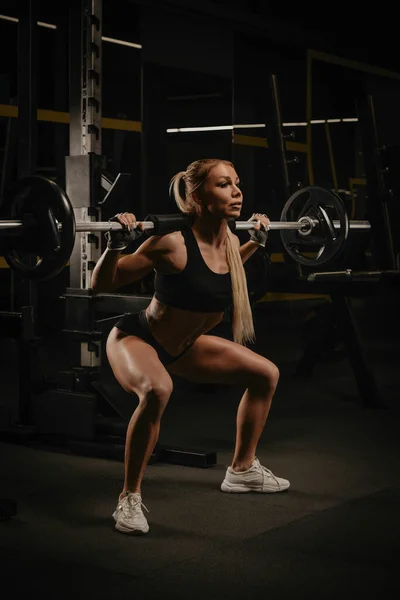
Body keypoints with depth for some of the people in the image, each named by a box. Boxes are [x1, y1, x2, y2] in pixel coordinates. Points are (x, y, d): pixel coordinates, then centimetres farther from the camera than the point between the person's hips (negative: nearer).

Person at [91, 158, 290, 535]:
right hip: (135, 339, -8)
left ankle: (242, 470, 27)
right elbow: (100, 285, -23)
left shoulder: (230, 242, -9)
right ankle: (129, 499, -24)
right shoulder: (173, 243, -30)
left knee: (266, 374, 10)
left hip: (182, 344, 8)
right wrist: (115, 244, -39)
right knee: (157, 390, -40)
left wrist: (257, 240, 13)